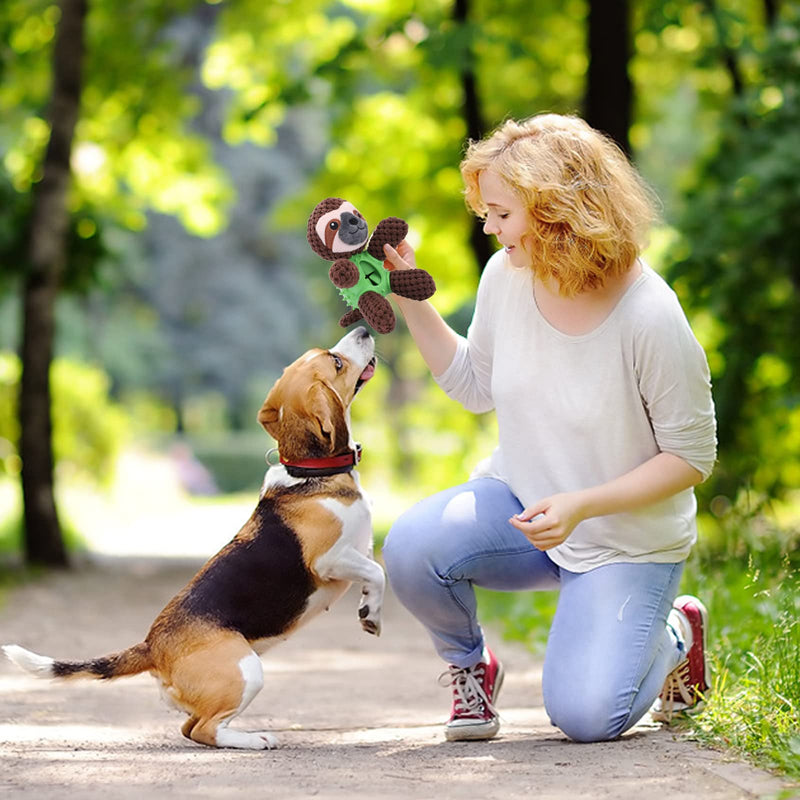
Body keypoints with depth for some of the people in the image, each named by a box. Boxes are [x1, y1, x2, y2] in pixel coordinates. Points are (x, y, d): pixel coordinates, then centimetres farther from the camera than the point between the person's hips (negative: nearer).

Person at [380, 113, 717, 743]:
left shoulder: (650, 318, -25)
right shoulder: (506, 277, -9)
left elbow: (692, 456, -15)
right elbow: (477, 387, 10)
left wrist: (581, 506, -26)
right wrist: (410, 301, -2)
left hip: (626, 541, -4)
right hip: (517, 501, 4)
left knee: (586, 717, -16)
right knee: (412, 548, -27)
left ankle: (674, 633, 19)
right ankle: (469, 666, 5)